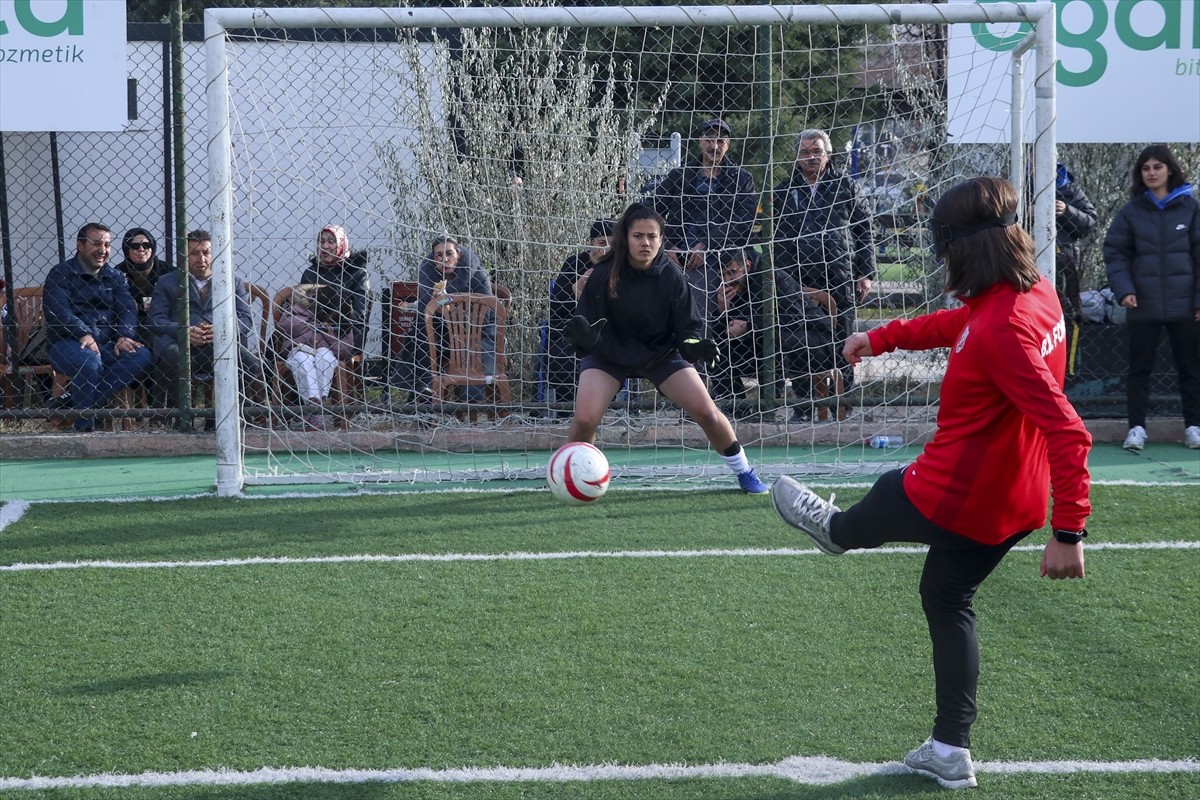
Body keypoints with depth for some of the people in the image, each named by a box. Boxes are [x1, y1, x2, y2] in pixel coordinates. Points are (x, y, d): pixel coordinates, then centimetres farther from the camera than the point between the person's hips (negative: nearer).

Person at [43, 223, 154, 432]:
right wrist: (84, 335, -29)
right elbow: (58, 312, -13)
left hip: (107, 344, 5)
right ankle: (83, 425, -21)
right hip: (68, 343, -5)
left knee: (141, 355, -24)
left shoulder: (115, 277, 20)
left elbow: (127, 309, 6)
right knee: (90, 361, -39)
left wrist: (124, 336, -16)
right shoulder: (60, 274, 3)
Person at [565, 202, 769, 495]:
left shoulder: (672, 277, -19)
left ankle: (744, 472, 15)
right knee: (584, 420, -21)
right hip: (609, 355, -1)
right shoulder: (603, 276, -24)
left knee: (706, 411, -9)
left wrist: (693, 346, -32)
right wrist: (583, 334, -44)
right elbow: (587, 334, -20)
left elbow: (687, 328, -9)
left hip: (661, 353, 1)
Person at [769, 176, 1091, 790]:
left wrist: (1069, 532, -33)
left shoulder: (1001, 329, -30)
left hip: (952, 497, -8)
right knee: (947, 602, 25)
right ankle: (950, 752, 29)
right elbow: (956, 324, 20)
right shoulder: (1036, 293, -1)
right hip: (1012, 503, 8)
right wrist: (881, 338, 28)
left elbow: (1067, 433, -34)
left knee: (885, 500, 25)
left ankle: (834, 529, 61)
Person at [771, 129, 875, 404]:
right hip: (797, 281, 1)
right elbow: (772, 237, 11)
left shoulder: (845, 186, 7)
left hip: (840, 280, -1)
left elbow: (865, 229, 8)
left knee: (841, 343, 2)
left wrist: (865, 273, 2)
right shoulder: (784, 192, 10)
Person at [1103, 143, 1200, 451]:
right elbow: (1115, 253, 2)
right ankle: (1136, 427, 10)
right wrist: (1123, 289, -12)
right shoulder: (1131, 212, 1)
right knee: (1139, 368, 4)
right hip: (1143, 306, 0)